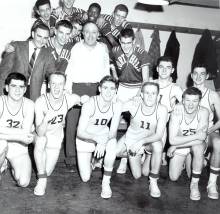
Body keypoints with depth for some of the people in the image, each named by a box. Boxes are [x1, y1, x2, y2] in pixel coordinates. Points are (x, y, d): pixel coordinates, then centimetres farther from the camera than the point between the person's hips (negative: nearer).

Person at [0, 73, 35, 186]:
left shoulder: (29, 105, -12)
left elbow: (26, 135, -18)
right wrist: (20, 133, -31)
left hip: (18, 147, 1)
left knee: (23, 183, -12)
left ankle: (13, 166, 20)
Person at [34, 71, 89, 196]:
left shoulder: (69, 99, -23)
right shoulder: (41, 102, -28)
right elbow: (40, 133, -31)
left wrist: (84, 100, -25)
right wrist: (46, 119, -52)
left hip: (56, 136, 2)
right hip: (41, 135, -2)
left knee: (47, 171, -6)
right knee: (40, 141, -37)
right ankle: (42, 180, -22)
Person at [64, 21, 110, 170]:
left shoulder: (103, 48, 9)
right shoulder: (76, 48, 4)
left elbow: (106, 71, 13)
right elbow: (69, 71, 4)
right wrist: (68, 91, -3)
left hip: (96, 88, 1)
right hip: (77, 87, -1)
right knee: (72, 123, -4)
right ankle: (71, 158, 4)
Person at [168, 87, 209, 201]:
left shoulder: (203, 112, -25)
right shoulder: (177, 113, -26)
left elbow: (202, 138, -30)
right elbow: (172, 140, -31)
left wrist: (175, 146, -27)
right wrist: (195, 136, -36)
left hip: (197, 144, -1)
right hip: (179, 144, 1)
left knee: (198, 147, -37)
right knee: (173, 178, -4)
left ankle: (194, 183, -17)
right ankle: (183, 161, 31)